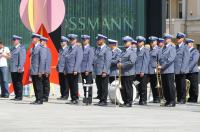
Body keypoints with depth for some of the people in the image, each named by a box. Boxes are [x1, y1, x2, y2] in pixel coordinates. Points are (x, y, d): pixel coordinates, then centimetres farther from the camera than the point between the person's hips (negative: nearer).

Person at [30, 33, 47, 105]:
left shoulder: (41, 48, -10)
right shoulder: (33, 48, 15)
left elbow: (42, 60, -14)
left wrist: (40, 71, -18)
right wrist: (31, 70, 15)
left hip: (38, 71, -8)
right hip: (33, 71, 8)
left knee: (39, 86, -5)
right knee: (35, 86, 10)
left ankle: (40, 100, -1)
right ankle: (37, 99, 15)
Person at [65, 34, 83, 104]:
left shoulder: (78, 48, -5)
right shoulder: (69, 48, 18)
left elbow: (78, 60, -12)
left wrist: (75, 70, -18)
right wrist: (65, 69, 14)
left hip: (74, 71, -7)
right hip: (68, 71, 7)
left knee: (74, 85, -5)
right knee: (70, 85, 8)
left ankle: (76, 99, -1)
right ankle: (73, 99, 12)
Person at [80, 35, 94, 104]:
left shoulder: (90, 49, -6)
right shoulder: (82, 49, 14)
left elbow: (90, 60, -11)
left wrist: (87, 70, -16)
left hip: (88, 70, -7)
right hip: (82, 70, 7)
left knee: (89, 84, -5)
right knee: (84, 85, 9)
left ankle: (89, 99, -3)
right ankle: (85, 97, 15)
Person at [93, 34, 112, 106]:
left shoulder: (107, 49, -9)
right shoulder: (97, 49, 15)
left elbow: (107, 61, -13)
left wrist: (104, 71, -18)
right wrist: (94, 70, 12)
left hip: (104, 72, -7)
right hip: (97, 72, 7)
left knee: (104, 87, -3)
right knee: (99, 87, 10)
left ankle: (104, 101, 2)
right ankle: (101, 99, 17)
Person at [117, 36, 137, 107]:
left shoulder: (132, 52, -7)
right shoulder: (123, 51, 19)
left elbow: (131, 62, -18)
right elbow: (120, 59, 23)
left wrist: (122, 65, -16)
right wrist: (119, 64, 0)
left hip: (129, 73, -8)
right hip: (123, 73, 8)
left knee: (128, 88, -4)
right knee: (123, 88, 9)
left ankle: (129, 102, 1)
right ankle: (125, 102, 17)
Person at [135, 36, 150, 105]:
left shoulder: (145, 50, -4)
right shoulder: (137, 51, 15)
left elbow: (145, 61, -9)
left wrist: (142, 71, -15)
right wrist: (135, 71, 8)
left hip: (143, 72, -6)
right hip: (137, 72, 6)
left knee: (143, 86, -3)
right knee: (139, 87, 8)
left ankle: (144, 100, 0)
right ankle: (141, 99, 14)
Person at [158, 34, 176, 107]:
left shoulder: (172, 48, -6)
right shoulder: (164, 48, 18)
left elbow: (171, 59, -16)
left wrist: (162, 66, -19)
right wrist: (160, 65, 4)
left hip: (169, 70, -8)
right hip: (163, 71, 8)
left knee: (170, 86, -5)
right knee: (165, 86, 8)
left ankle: (172, 102, -2)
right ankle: (168, 100, 15)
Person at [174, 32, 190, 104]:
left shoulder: (185, 47, -4)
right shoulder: (175, 47, 15)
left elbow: (186, 59, -10)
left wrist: (182, 69, -15)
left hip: (182, 71, -6)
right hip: (176, 70, 6)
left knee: (182, 85, -2)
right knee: (177, 85, 8)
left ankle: (183, 99, 2)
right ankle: (179, 99, 13)